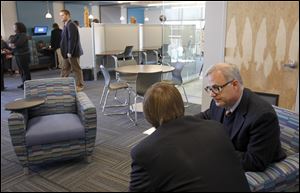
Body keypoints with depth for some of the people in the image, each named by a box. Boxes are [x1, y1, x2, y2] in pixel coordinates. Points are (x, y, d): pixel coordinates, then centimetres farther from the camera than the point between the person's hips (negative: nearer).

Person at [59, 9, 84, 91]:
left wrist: (70, 52, -23)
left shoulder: (71, 25, -15)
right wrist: (65, 52, 15)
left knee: (76, 69, 1)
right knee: (65, 69, 14)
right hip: (67, 52, 10)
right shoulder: (66, 25, 15)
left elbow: (72, 39, -22)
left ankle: (79, 85, 12)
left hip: (72, 52, -10)